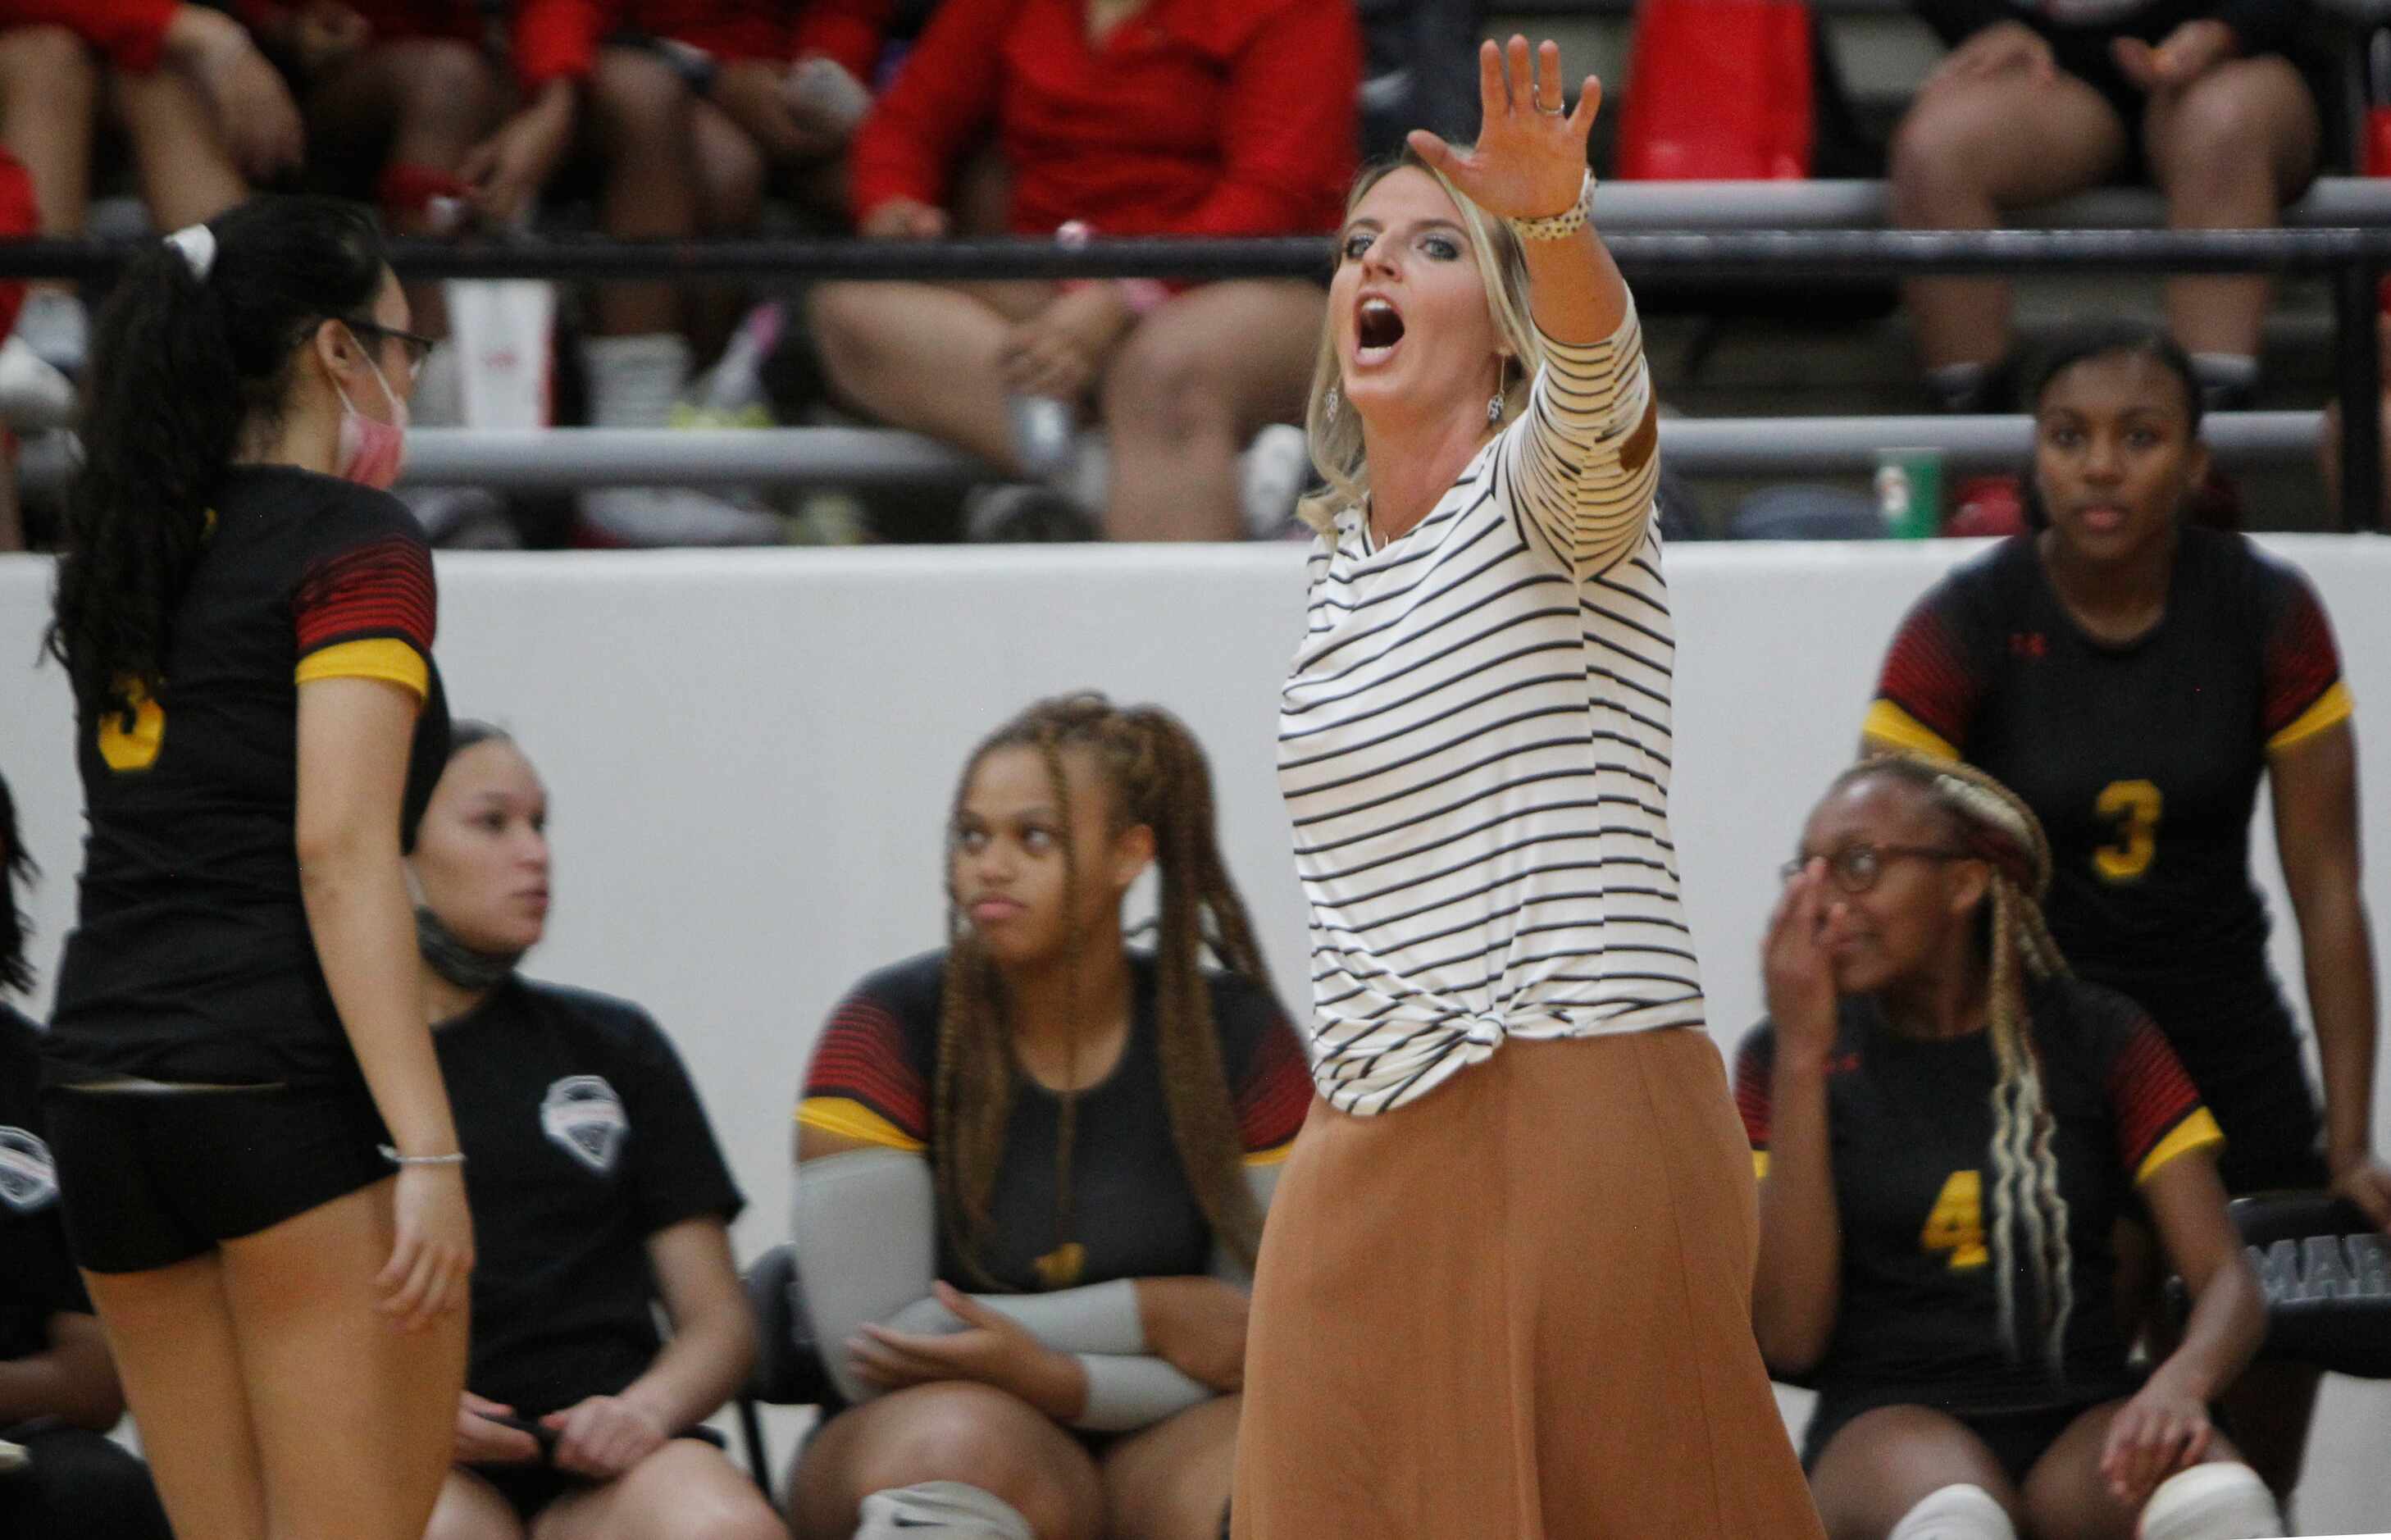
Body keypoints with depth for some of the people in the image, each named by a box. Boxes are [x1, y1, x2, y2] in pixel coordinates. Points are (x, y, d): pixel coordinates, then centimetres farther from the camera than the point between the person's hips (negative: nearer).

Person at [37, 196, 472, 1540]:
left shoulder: (135, 552, 16)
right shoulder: (357, 547, -6)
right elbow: (340, 855, -15)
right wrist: (428, 1152, -19)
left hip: (102, 1089, 7)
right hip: (292, 1086, -7)